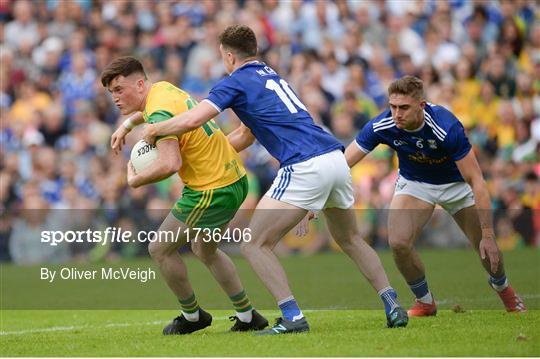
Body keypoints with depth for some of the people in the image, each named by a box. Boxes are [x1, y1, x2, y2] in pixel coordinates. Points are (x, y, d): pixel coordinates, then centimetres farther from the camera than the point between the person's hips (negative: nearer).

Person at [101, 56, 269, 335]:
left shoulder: (159, 114, -23)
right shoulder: (162, 88, 7)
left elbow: (170, 164, -37)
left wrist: (135, 180, -22)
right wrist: (126, 125, 23)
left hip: (212, 191, -10)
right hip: (234, 178, 10)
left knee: (160, 249, 3)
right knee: (204, 250, 27)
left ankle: (192, 315, 19)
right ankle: (248, 316, 29)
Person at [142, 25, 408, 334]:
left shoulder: (236, 82, 2)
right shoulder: (271, 77, 28)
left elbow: (192, 120, -11)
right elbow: (246, 136, 38)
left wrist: (154, 129, 8)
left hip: (305, 167, -8)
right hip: (336, 158, 8)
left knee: (255, 244, 0)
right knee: (350, 239, 27)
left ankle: (293, 317, -10)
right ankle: (393, 306, 18)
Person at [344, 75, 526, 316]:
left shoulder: (447, 128, -37)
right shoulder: (382, 126, -29)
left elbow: (477, 182, -33)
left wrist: (488, 236, -34)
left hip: (455, 183, -2)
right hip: (414, 183, 2)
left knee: (488, 250, -1)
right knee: (398, 242, -22)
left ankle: (502, 287, 37)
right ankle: (425, 302, 5)